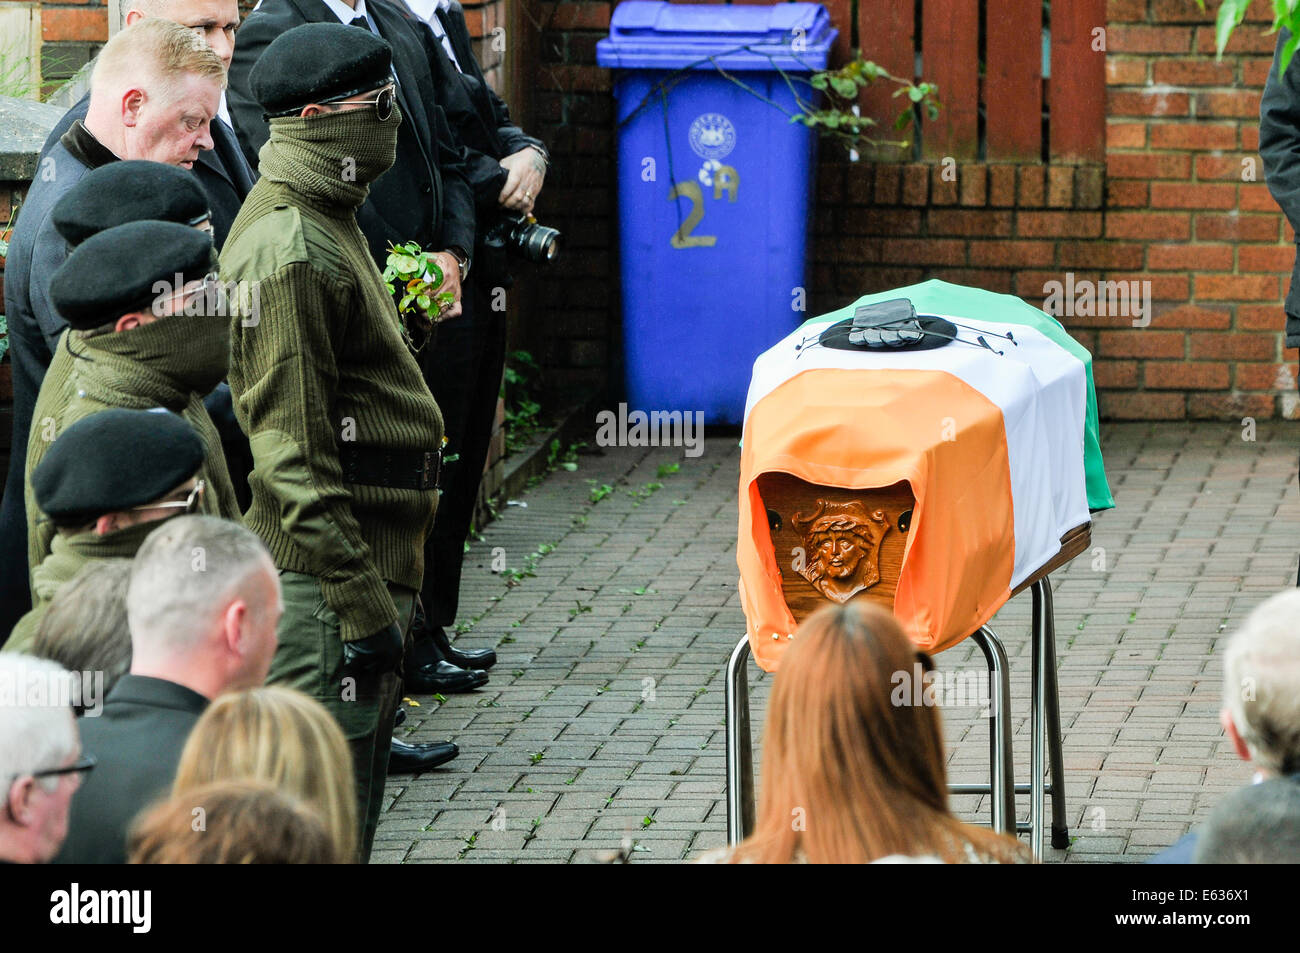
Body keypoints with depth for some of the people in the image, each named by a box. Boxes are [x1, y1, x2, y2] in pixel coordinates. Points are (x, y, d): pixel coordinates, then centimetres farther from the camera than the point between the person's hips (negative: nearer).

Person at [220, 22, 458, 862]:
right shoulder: (290, 251, -18)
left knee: (355, 806, 16)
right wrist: (361, 603, -23)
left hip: (367, 565, 11)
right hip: (324, 575, -11)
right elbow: (293, 455, -22)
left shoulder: (328, 223, 15)